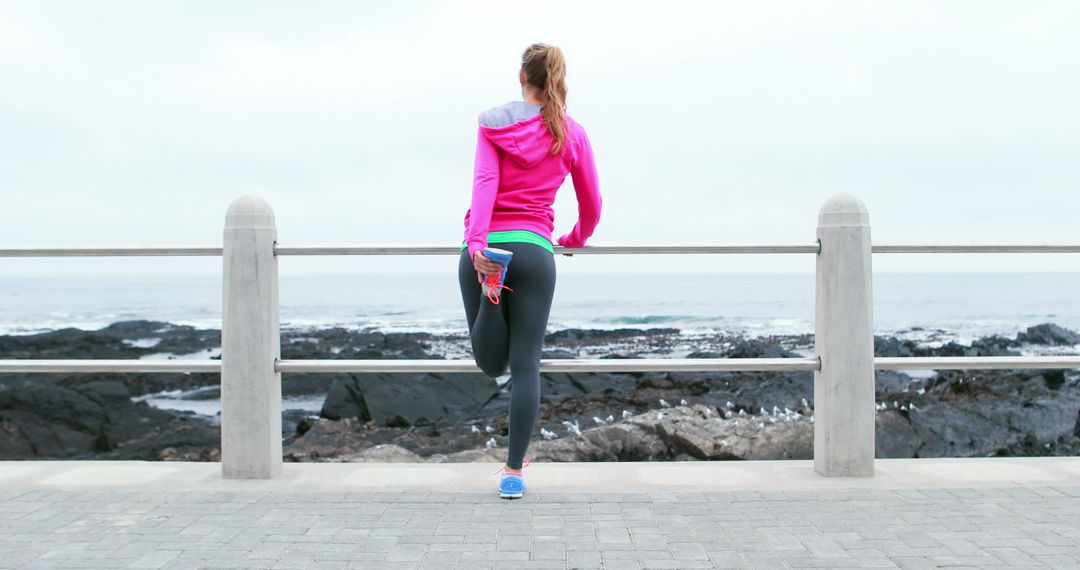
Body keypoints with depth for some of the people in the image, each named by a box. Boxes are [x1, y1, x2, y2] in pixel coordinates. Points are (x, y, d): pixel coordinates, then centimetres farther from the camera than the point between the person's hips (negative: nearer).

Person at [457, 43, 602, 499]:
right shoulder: (571, 134, 9)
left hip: (484, 248, 1)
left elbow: (484, 183, -10)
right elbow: (591, 206, 16)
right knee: (525, 367, 4)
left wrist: (477, 246, -22)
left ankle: (490, 294, -21)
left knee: (492, 364, 12)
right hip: (534, 250, 0)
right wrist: (575, 240, 37)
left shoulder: (493, 125, 7)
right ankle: (514, 472, 2)